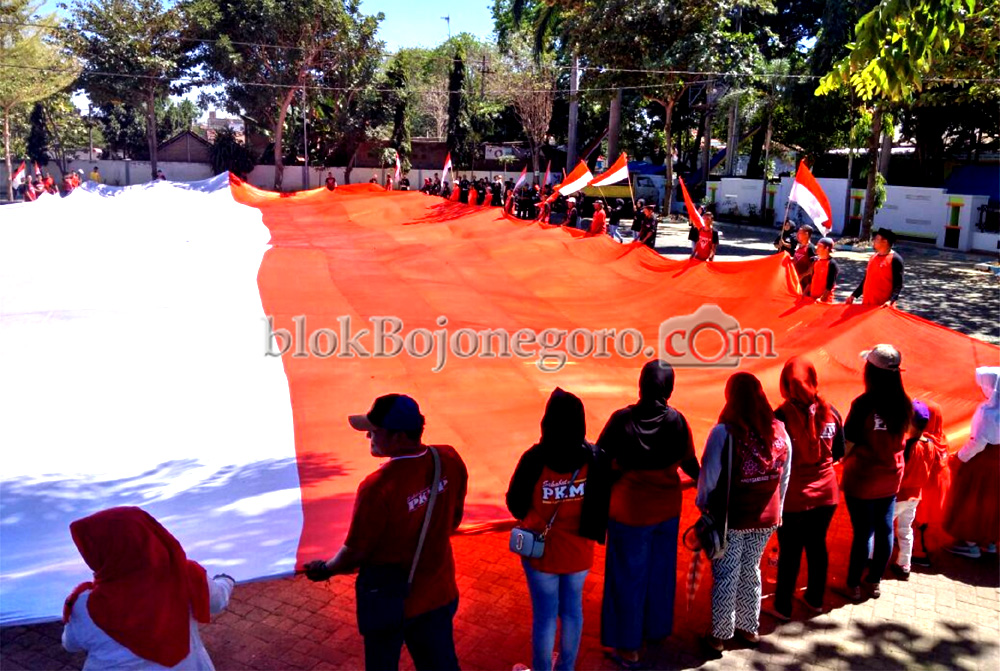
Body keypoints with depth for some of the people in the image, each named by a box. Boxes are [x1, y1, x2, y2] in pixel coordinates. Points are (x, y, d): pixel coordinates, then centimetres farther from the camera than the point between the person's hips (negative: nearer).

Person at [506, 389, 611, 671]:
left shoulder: (535, 459, -24)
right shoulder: (595, 457, -16)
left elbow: (515, 503, -11)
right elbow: (603, 503, -6)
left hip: (542, 551, -3)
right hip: (579, 551, 3)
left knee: (545, 615, 14)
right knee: (573, 610, 21)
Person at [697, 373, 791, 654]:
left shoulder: (724, 431, -19)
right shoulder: (780, 431, -4)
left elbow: (709, 474, -12)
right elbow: (785, 476, 5)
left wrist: (703, 504, 5)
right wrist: (775, 510, 17)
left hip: (729, 518, -4)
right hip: (765, 518, 4)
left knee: (726, 576, 9)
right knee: (750, 571, 20)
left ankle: (720, 634, 19)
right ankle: (749, 628, 34)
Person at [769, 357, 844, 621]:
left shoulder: (782, 416, -19)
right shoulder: (830, 411, -6)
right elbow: (839, 453, 5)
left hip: (793, 496, -4)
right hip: (826, 492, 4)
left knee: (790, 552, 9)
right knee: (818, 545, 19)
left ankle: (783, 607, 22)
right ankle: (815, 599, 35)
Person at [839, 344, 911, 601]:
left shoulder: (864, 404, -22)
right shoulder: (904, 405, -6)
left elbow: (849, 443, -17)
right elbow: (900, 439, 5)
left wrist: (845, 467, -1)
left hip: (861, 479, -5)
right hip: (891, 479, 5)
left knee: (863, 532, 5)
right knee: (885, 530, 15)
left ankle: (853, 585, 19)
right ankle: (874, 582, 30)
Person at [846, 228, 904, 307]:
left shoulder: (895, 259, -7)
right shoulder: (873, 257, 14)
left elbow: (898, 285, -12)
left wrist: (891, 301, -26)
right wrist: (854, 295, 15)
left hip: (883, 306, -7)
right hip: (867, 304, 7)